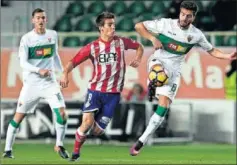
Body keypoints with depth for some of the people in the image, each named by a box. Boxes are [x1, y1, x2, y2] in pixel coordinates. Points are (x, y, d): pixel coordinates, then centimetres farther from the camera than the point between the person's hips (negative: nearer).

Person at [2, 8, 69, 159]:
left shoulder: (53, 35, 5)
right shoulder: (26, 39, -7)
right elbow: (23, 63, -12)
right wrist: (39, 70, -27)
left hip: (50, 82, 2)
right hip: (31, 83, -2)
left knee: (62, 113, -12)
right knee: (18, 116, 1)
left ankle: (59, 145, 7)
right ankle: (8, 149, 12)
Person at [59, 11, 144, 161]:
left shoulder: (121, 42, 1)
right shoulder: (92, 47, -3)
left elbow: (139, 47, 18)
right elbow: (74, 62, -5)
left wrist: (137, 60, -1)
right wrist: (65, 73, -24)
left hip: (113, 94, 1)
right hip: (95, 90, -1)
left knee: (97, 131, -4)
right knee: (88, 122, -20)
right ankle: (76, 151, 1)